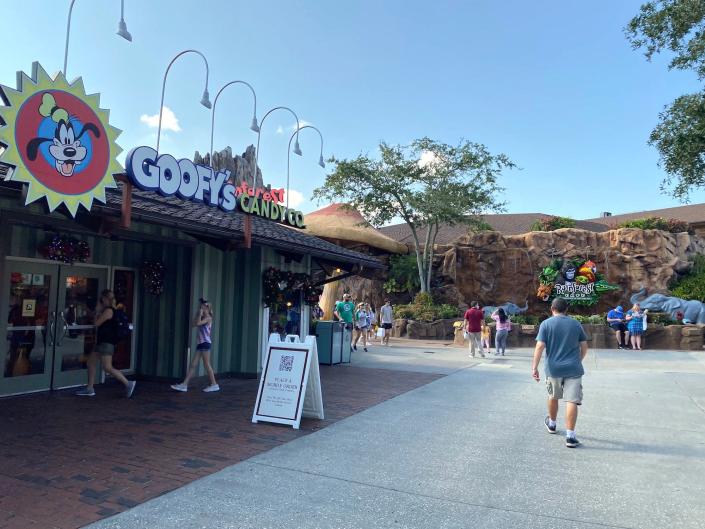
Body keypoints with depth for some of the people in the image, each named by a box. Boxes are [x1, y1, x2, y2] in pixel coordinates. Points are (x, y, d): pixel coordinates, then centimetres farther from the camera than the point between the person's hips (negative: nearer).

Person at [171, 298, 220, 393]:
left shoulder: (208, 317, -9)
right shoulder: (202, 318, 18)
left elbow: (198, 323, -22)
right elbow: (194, 324, 15)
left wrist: (200, 313, -11)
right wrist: (198, 314, 13)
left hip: (205, 343, -9)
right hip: (201, 343, 9)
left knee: (207, 365, -4)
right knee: (193, 365, 4)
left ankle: (214, 384, 4)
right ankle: (184, 385, 3)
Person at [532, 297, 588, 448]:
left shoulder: (546, 324, -3)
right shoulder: (576, 323, 4)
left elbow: (540, 346, -11)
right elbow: (584, 346, 7)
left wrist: (534, 367, -9)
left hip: (553, 368, 0)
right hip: (573, 368, 0)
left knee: (553, 397, 20)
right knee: (572, 401, -2)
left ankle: (551, 424, 39)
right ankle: (570, 436, -4)